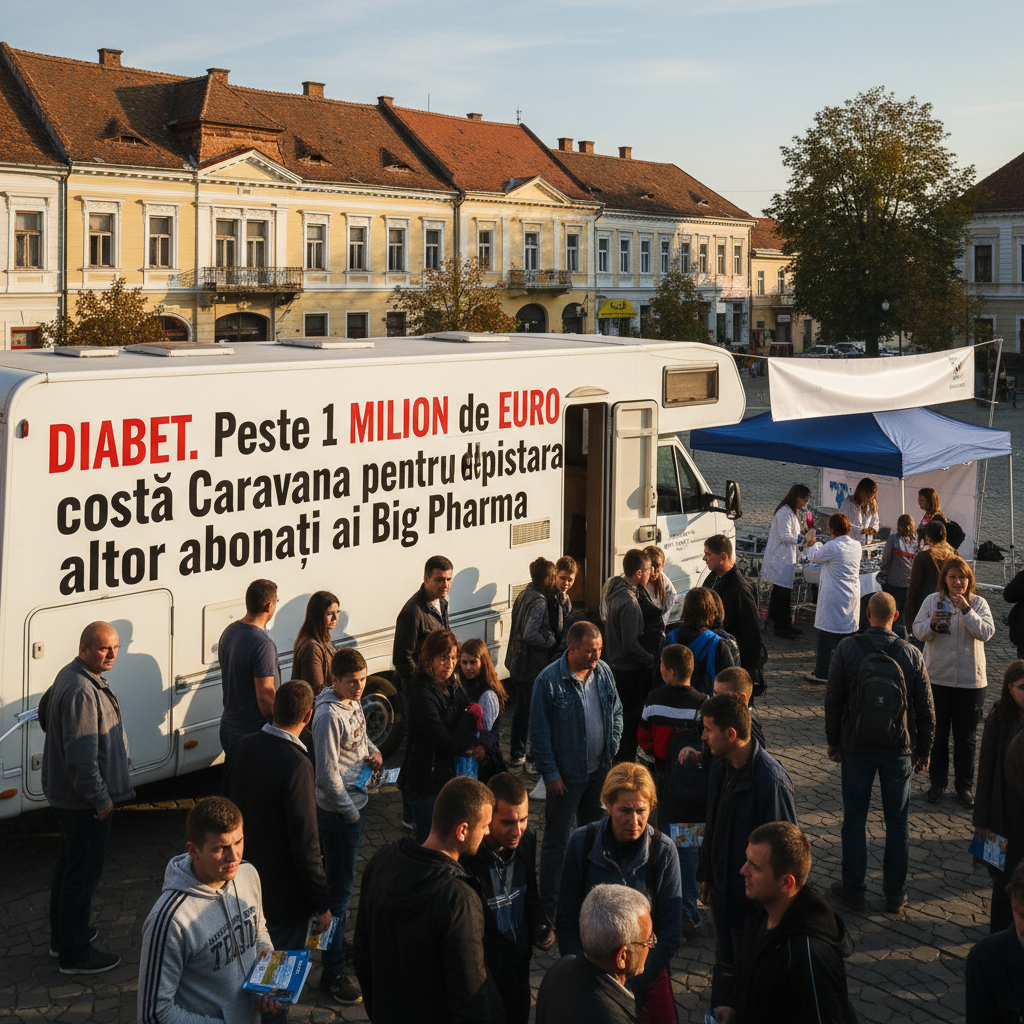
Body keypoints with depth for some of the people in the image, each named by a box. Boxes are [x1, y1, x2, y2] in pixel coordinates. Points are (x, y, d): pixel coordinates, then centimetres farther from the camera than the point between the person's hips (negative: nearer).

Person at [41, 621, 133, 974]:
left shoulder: (69, 676, 6)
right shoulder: (82, 692, -28)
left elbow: (45, 712, 24)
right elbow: (81, 756, -30)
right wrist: (100, 798, -21)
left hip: (64, 793, 11)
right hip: (84, 799, -11)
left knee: (69, 863, 23)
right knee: (83, 872, 1)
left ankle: (62, 935, 39)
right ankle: (75, 954, 12)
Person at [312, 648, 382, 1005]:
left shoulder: (352, 702, 4)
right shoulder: (328, 715, -24)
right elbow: (328, 774, -23)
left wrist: (372, 750, 3)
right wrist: (350, 812, -16)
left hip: (356, 801, 9)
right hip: (338, 810, -9)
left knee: (342, 880, 23)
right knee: (339, 887, -4)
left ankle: (339, 944, 40)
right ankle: (332, 973, 3)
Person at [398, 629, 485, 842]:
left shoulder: (452, 683, 4)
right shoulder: (423, 694, -22)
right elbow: (443, 741, -23)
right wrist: (471, 744, -7)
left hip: (449, 774, 8)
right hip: (426, 779, -8)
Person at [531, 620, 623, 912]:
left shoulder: (604, 672, -1)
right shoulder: (549, 680, -18)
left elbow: (616, 713, 13)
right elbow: (540, 731, -13)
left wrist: (611, 751, 5)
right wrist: (550, 773, -13)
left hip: (600, 770, 6)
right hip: (566, 775, -5)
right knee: (556, 841, 3)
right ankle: (550, 903, 14)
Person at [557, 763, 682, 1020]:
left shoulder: (664, 850, -13)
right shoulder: (582, 842, -12)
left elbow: (670, 932, -7)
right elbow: (567, 921, -5)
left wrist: (631, 986, -11)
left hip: (647, 977, 0)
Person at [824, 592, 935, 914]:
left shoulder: (847, 649, -10)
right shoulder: (912, 655, -8)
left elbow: (833, 700, -5)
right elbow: (925, 709, -2)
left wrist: (833, 741, 8)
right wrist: (923, 749, 11)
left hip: (857, 749, 0)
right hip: (899, 751, 1)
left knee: (854, 821, 11)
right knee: (898, 824, 11)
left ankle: (853, 890, 19)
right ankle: (895, 895, 18)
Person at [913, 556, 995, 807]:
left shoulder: (978, 603, -2)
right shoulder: (933, 600, -1)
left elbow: (987, 632, -15)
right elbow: (918, 631, -1)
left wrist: (966, 610, -23)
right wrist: (932, 623, -21)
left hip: (971, 681, 0)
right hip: (937, 678, 1)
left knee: (966, 738, 8)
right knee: (937, 734, 10)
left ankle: (964, 786, 22)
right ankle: (937, 783, 25)